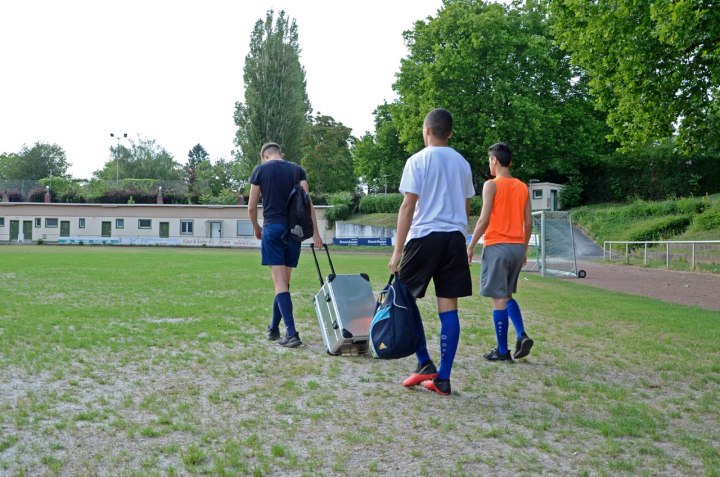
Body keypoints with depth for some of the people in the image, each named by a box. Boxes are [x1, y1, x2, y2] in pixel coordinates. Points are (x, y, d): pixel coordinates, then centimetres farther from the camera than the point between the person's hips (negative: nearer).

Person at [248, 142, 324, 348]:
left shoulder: (260, 170, 4)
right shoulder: (298, 170, 10)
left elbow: (251, 207, 5)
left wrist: (256, 229, 22)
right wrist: (315, 232, -2)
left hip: (273, 228, -3)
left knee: (280, 283, -7)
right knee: (284, 282, 12)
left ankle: (292, 334, -15)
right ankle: (273, 329, 22)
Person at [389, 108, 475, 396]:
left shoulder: (418, 161, -4)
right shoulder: (462, 163, 12)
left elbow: (408, 207, -9)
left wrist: (398, 250, -8)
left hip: (424, 236, -5)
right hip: (455, 238, 5)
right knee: (448, 307, 3)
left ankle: (425, 364, 3)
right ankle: (443, 378, 5)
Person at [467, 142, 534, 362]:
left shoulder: (491, 185, -7)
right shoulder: (523, 187, 11)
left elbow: (484, 219, -13)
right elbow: (528, 222, 11)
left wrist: (470, 246, -5)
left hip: (497, 246, -6)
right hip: (517, 247, 6)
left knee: (499, 299, -1)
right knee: (507, 296, 20)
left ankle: (502, 351, 3)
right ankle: (522, 336, 3)